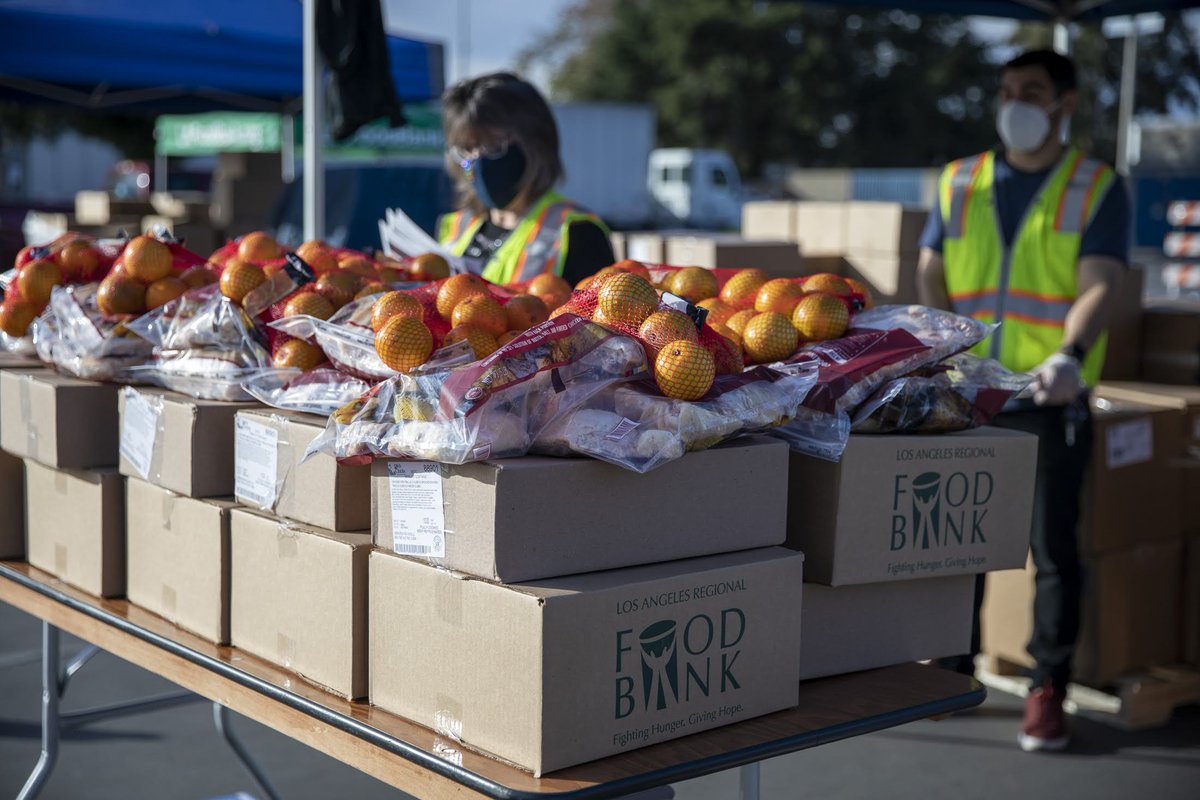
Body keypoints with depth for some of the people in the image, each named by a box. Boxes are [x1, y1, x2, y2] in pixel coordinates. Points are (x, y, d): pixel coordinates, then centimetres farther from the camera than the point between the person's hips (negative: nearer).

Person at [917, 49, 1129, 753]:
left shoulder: (1098, 189, 1)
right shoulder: (959, 184, 11)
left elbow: (1099, 286, -10)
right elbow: (931, 276, 10)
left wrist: (1070, 357, -29)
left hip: (1050, 402, -3)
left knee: (1054, 549, 1)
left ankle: (1048, 691, 12)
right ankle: (953, 670, 24)